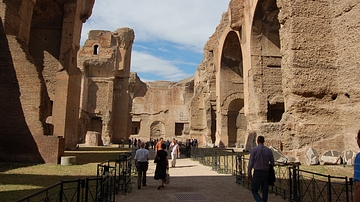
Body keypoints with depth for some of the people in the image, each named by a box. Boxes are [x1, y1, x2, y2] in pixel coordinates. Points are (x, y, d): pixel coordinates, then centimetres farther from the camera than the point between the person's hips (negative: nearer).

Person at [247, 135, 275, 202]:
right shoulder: (269, 150, 3)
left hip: (257, 172, -4)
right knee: (265, 190, 14)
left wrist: (249, 173, 2)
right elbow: (272, 163, 9)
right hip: (266, 172, 4)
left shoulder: (254, 149, -7)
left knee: (254, 190, 4)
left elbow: (251, 162, -7)